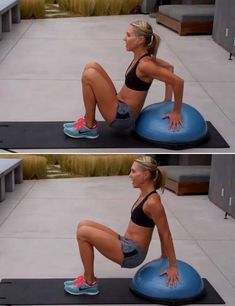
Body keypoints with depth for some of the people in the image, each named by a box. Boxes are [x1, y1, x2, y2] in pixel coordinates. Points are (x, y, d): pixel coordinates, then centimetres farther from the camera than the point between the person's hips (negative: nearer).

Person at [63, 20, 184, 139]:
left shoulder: (145, 65, -22)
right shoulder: (141, 57, 4)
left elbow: (178, 81, -26)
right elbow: (169, 67, 19)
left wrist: (176, 112, -13)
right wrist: (167, 101, 12)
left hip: (122, 116, -9)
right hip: (119, 108, 9)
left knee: (89, 75, -17)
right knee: (91, 67, 6)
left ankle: (89, 127, -3)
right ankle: (88, 119, 10)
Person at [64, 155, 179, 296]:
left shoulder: (152, 202, -22)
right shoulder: (146, 195, 7)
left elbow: (166, 234, -17)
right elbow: (161, 231, 16)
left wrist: (173, 266, -10)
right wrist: (164, 257, 22)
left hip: (132, 254, -9)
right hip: (126, 245, 9)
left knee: (83, 233, -16)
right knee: (83, 225, 5)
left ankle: (89, 283, -1)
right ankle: (88, 276, 11)